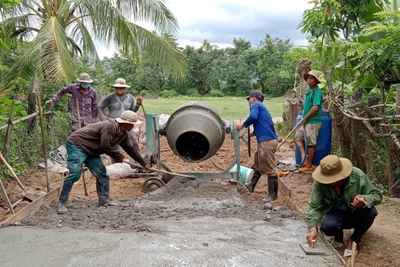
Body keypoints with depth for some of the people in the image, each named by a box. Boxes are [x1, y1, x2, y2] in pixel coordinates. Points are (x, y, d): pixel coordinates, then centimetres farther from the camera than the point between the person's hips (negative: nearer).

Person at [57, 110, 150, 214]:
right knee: (75, 174, -18)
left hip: (90, 151, 10)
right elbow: (105, 147, -25)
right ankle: (61, 204, -12)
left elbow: (131, 148, 14)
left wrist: (144, 163, 19)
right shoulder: (109, 127, -26)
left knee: (102, 174, 7)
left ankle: (104, 199, 18)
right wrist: (119, 156, -10)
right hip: (76, 145, -10)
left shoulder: (123, 134, 4)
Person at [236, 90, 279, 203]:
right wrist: (254, 132, 49)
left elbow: (253, 117, -22)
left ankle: (273, 194, 1)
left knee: (269, 168, -5)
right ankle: (251, 186, 37)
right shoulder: (261, 107, 27)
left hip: (267, 141, -10)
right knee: (258, 165, 23)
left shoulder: (255, 105, -1)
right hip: (265, 140, 10)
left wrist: (243, 125, -8)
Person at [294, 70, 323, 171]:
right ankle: (304, 155, 3)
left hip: (313, 122, -9)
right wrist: (304, 119, 14)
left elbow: (315, 107, -22)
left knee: (311, 143, -2)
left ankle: (309, 165, 5)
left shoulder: (317, 91, -13)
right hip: (306, 122, 9)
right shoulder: (308, 91, 14)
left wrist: (305, 118, -15)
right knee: (297, 137, 7)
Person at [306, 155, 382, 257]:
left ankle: (354, 241, -6)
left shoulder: (358, 176, -26)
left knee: (369, 211, -34)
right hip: (336, 213, 0)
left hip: (357, 214, 0)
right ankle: (338, 236, 7)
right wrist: (313, 227, -36)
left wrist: (365, 200, -41)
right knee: (327, 225, -34)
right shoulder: (319, 183, -23)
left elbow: (377, 195, -18)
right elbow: (314, 206, -20)